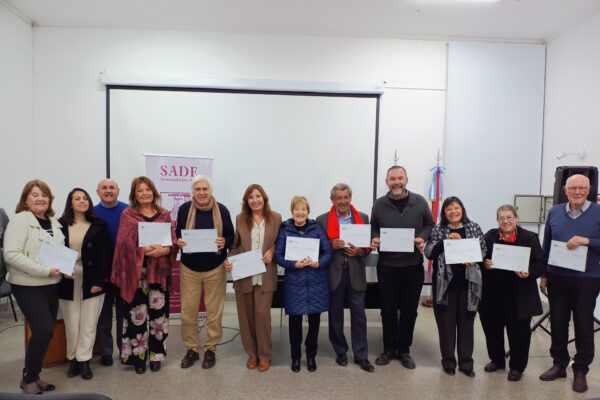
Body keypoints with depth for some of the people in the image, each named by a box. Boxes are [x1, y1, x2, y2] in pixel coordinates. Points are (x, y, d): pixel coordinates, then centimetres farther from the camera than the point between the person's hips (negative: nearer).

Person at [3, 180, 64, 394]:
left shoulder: (54, 222, 10)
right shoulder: (20, 220, -11)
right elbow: (11, 254, -20)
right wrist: (44, 270, -23)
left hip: (51, 285, 7)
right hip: (28, 286, -7)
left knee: (44, 331, 11)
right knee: (44, 331, -11)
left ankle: (34, 376, 27)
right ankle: (28, 378, 10)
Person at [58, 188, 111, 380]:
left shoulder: (99, 225, 0)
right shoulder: (60, 225, 3)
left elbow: (105, 254, -3)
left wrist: (99, 281, -10)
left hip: (92, 280, 0)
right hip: (67, 281, 1)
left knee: (88, 324, 4)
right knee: (71, 324, 7)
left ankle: (84, 361, 18)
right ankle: (73, 359, 24)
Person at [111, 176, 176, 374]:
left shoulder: (164, 215, 10)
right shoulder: (127, 215, 4)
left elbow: (173, 242, 6)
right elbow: (123, 243, -5)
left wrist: (164, 250, -15)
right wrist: (144, 249, -19)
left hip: (159, 272, 2)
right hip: (136, 272, -2)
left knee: (158, 313, 5)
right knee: (137, 314, 0)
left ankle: (156, 354, 18)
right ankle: (138, 356, 14)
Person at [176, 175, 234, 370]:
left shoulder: (221, 210, -6)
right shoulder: (184, 209, -4)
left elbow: (231, 237, 0)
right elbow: (178, 235, 4)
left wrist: (224, 242, -22)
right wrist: (179, 242, -18)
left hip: (215, 268, -1)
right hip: (189, 268, 1)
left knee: (214, 310, 8)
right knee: (188, 310, 6)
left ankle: (211, 349, 24)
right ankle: (191, 349, 24)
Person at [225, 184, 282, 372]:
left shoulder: (276, 218, 0)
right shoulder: (240, 219, 4)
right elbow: (234, 246, 8)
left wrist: (272, 251, -11)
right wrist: (229, 261, -8)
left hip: (265, 275, -2)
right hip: (243, 275, 2)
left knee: (262, 314, -3)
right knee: (246, 316, 8)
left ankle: (264, 355, 15)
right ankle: (252, 354, 25)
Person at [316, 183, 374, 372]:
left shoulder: (363, 218, 6)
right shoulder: (322, 220, 1)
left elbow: (370, 244, 8)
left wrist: (359, 251, -12)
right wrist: (332, 245, -15)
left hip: (356, 273, 1)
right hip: (334, 274, 0)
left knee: (359, 314, 4)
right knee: (335, 314, 10)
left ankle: (361, 355, 17)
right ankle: (340, 351, 27)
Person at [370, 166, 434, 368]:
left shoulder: (419, 202, -1)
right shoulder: (379, 204, -1)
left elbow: (430, 225, 7)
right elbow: (373, 228, 10)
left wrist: (423, 238, -12)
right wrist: (374, 239, -10)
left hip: (413, 266, 0)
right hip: (386, 266, 0)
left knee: (409, 309, 10)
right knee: (388, 309, 10)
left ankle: (404, 350, 28)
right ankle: (389, 348, 27)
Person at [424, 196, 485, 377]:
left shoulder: (474, 228, 6)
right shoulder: (437, 230, 2)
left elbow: (483, 250, 7)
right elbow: (428, 252, -6)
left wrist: (473, 259, -13)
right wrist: (446, 240, -18)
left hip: (468, 283, 1)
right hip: (445, 283, -1)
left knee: (466, 322, 9)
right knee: (446, 323, 7)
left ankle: (466, 362, 22)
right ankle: (448, 361, 21)